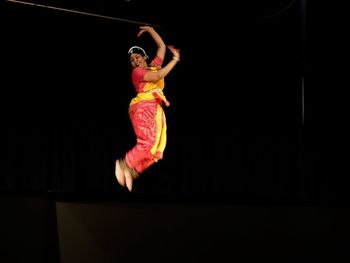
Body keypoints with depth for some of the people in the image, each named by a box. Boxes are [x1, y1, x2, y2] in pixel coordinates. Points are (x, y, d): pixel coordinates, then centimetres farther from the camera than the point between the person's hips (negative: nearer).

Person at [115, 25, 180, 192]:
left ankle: (131, 171, -6)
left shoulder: (154, 66, 22)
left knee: (156, 148, -6)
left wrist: (150, 29, 26)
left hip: (156, 109, 7)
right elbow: (158, 76, -11)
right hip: (143, 107, -7)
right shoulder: (136, 72, 2)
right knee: (148, 142, -23)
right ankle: (124, 165, -12)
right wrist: (175, 59, -5)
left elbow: (162, 46, 29)